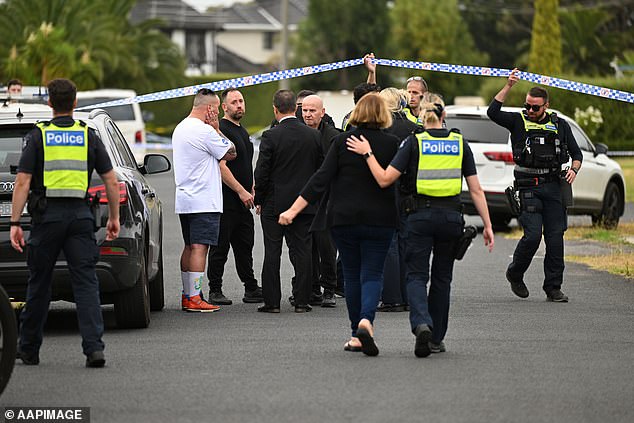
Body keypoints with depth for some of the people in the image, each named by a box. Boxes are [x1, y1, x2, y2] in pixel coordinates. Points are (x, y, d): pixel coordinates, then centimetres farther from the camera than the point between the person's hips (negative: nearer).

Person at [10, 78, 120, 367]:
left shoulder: (38, 136, 0)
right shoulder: (89, 136, 7)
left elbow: (23, 183, -5)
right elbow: (112, 182, 6)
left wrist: (15, 223, -4)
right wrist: (114, 218, 16)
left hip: (47, 216, -1)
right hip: (80, 216, 1)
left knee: (39, 283, 10)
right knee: (86, 282, -2)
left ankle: (29, 349, 21)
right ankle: (94, 347, -14)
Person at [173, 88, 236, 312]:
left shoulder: (180, 128, 14)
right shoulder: (205, 131, -16)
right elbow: (230, 153, -8)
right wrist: (216, 128, -2)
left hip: (184, 199, 9)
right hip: (204, 201, -9)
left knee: (190, 247, 13)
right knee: (199, 247, -10)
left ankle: (186, 295, 16)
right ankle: (194, 298, -12)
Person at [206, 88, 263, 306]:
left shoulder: (242, 131, 19)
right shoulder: (221, 130, -12)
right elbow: (221, 166, -19)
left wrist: (251, 190, 17)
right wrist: (241, 191, -19)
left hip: (243, 200, 9)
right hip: (227, 200, -9)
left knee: (244, 247, 12)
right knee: (221, 247, -3)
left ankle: (251, 289, 16)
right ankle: (215, 291, 2)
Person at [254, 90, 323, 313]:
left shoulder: (271, 136, -12)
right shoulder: (314, 135, -1)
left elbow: (262, 171, -10)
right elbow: (322, 169, 5)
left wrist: (259, 200, 3)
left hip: (274, 203, -3)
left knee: (272, 253, 4)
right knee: (302, 253, 6)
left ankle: (272, 301, 4)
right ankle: (302, 301, 6)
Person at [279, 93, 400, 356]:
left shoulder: (341, 141, -3)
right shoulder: (391, 143, -4)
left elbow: (321, 179, -7)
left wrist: (293, 210, -6)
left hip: (344, 218, 1)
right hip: (380, 220, -1)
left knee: (352, 275, 12)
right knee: (372, 273, 2)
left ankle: (357, 335, 13)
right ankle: (366, 319, -25)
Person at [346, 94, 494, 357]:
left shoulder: (414, 143, -2)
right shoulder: (459, 143, 5)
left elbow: (385, 179, -9)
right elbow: (476, 189, 4)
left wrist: (367, 153, 1)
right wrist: (487, 225, 7)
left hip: (421, 216, -2)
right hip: (451, 215, 2)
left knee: (416, 275, 2)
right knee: (442, 277, 16)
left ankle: (422, 324, -25)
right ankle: (436, 338, 20)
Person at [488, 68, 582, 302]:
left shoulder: (560, 125, 12)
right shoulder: (518, 121, 5)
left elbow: (576, 153, 17)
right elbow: (493, 112, -12)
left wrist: (573, 169, -4)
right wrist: (509, 86, -16)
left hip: (554, 186, 3)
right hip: (529, 187, -3)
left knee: (555, 238, -1)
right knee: (532, 235, -12)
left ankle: (553, 288, 7)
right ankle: (515, 274, 13)